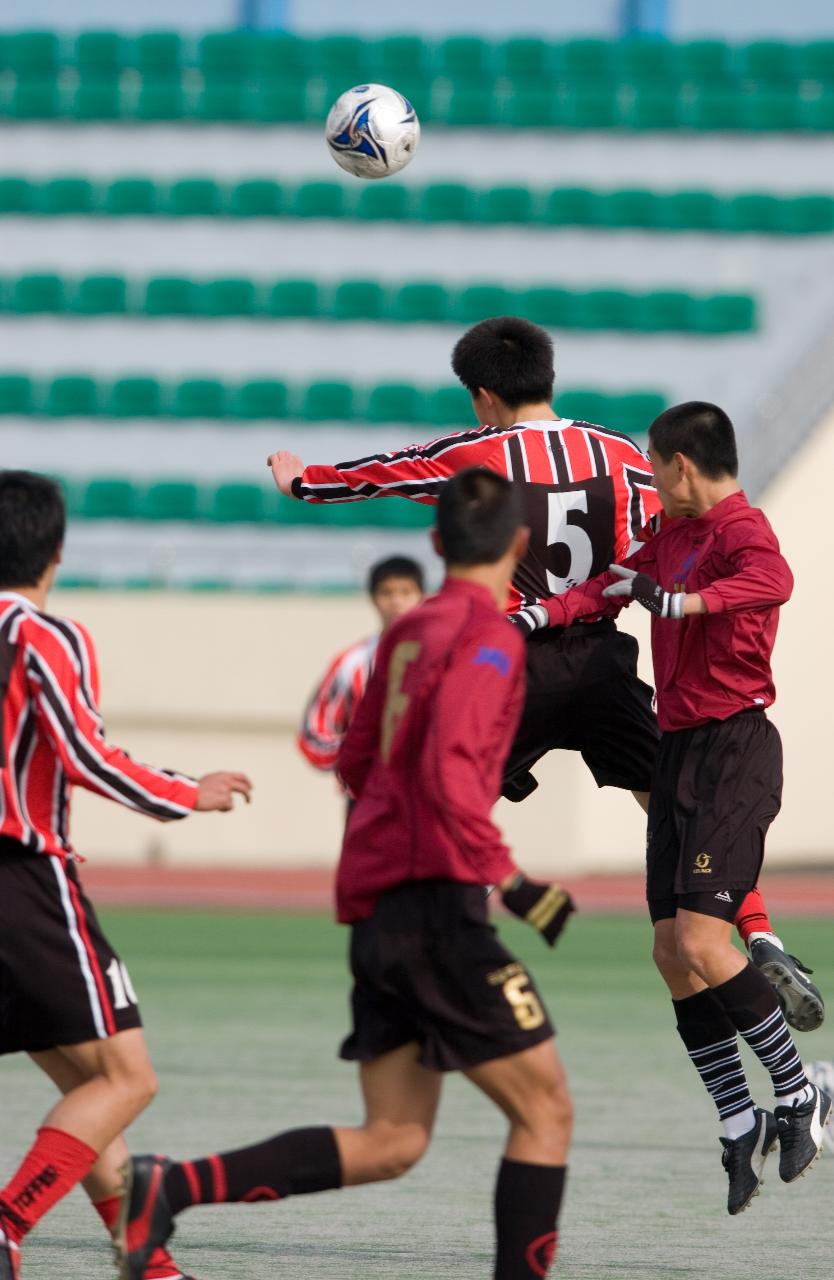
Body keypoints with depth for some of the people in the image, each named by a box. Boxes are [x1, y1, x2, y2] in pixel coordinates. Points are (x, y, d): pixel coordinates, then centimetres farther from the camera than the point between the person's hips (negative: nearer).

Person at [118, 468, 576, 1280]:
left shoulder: (409, 631, 16)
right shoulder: (488, 638, -9)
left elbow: (357, 763, 24)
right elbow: (449, 772, -22)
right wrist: (507, 879, -20)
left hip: (375, 909, 8)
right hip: (439, 907, -8)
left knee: (391, 1142, 6)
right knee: (545, 1111, 0)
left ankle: (170, 1188, -4)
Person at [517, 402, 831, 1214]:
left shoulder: (739, 529, -13)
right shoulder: (674, 534, 16)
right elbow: (615, 584, 28)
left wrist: (677, 602, -43)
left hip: (733, 750, -9)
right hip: (679, 748, 9)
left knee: (701, 941, -16)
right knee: (671, 951, 5)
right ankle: (739, 1123, 12)